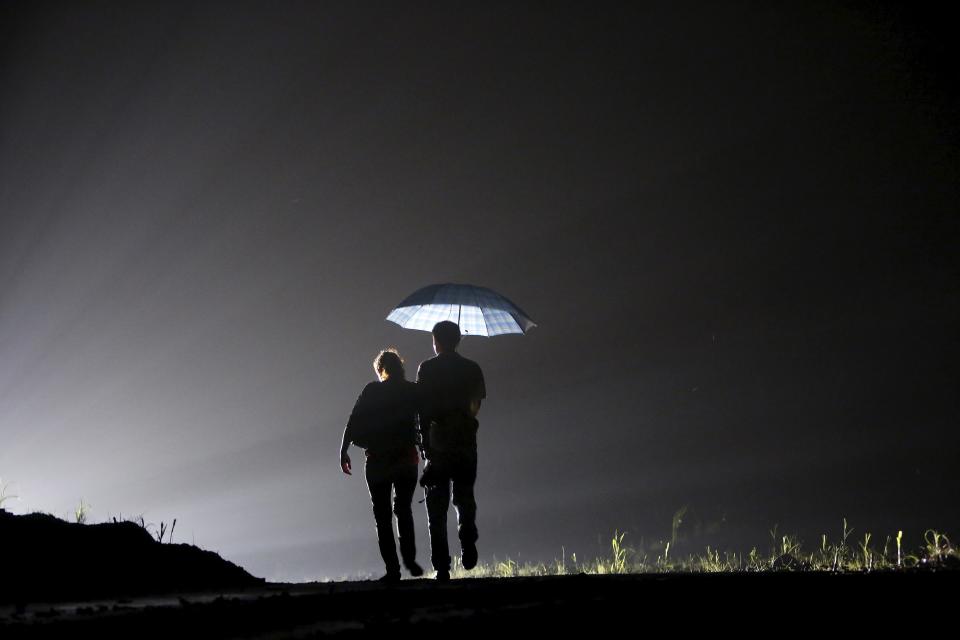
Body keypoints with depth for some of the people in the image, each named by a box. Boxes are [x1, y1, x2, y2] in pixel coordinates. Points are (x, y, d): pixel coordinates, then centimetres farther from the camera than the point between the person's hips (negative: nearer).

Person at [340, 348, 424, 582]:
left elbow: (353, 422, -7)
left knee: (382, 514, 4)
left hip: (378, 460, -2)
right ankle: (409, 558, 2)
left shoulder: (371, 391, -2)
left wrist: (343, 451, -4)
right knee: (404, 509, 18)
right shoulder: (413, 391, 2)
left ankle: (392, 569, -3)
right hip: (406, 459, 2)